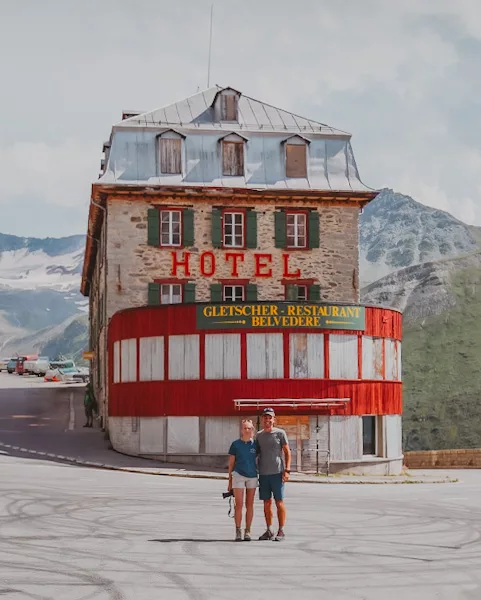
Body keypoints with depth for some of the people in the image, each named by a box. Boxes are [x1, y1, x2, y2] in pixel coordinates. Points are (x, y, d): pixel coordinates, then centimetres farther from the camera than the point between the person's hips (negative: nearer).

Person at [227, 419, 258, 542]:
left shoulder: (255, 444, 2)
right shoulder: (235, 444, -1)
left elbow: (256, 461, 11)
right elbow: (231, 463, 4)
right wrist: (230, 481, 4)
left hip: (252, 476, 2)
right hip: (239, 475, -2)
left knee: (249, 505, 6)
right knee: (239, 504, -6)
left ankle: (247, 531, 12)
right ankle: (238, 532, -1)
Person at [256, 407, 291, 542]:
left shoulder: (280, 433, 0)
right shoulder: (259, 435, 12)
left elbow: (287, 452, 0)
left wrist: (287, 470, -9)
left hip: (277, 473, -4)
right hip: (263, 474, 4)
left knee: (279, 502, -3)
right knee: (267, 503, 7)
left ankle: (281, 531, 3)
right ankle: (269, 530, 14)